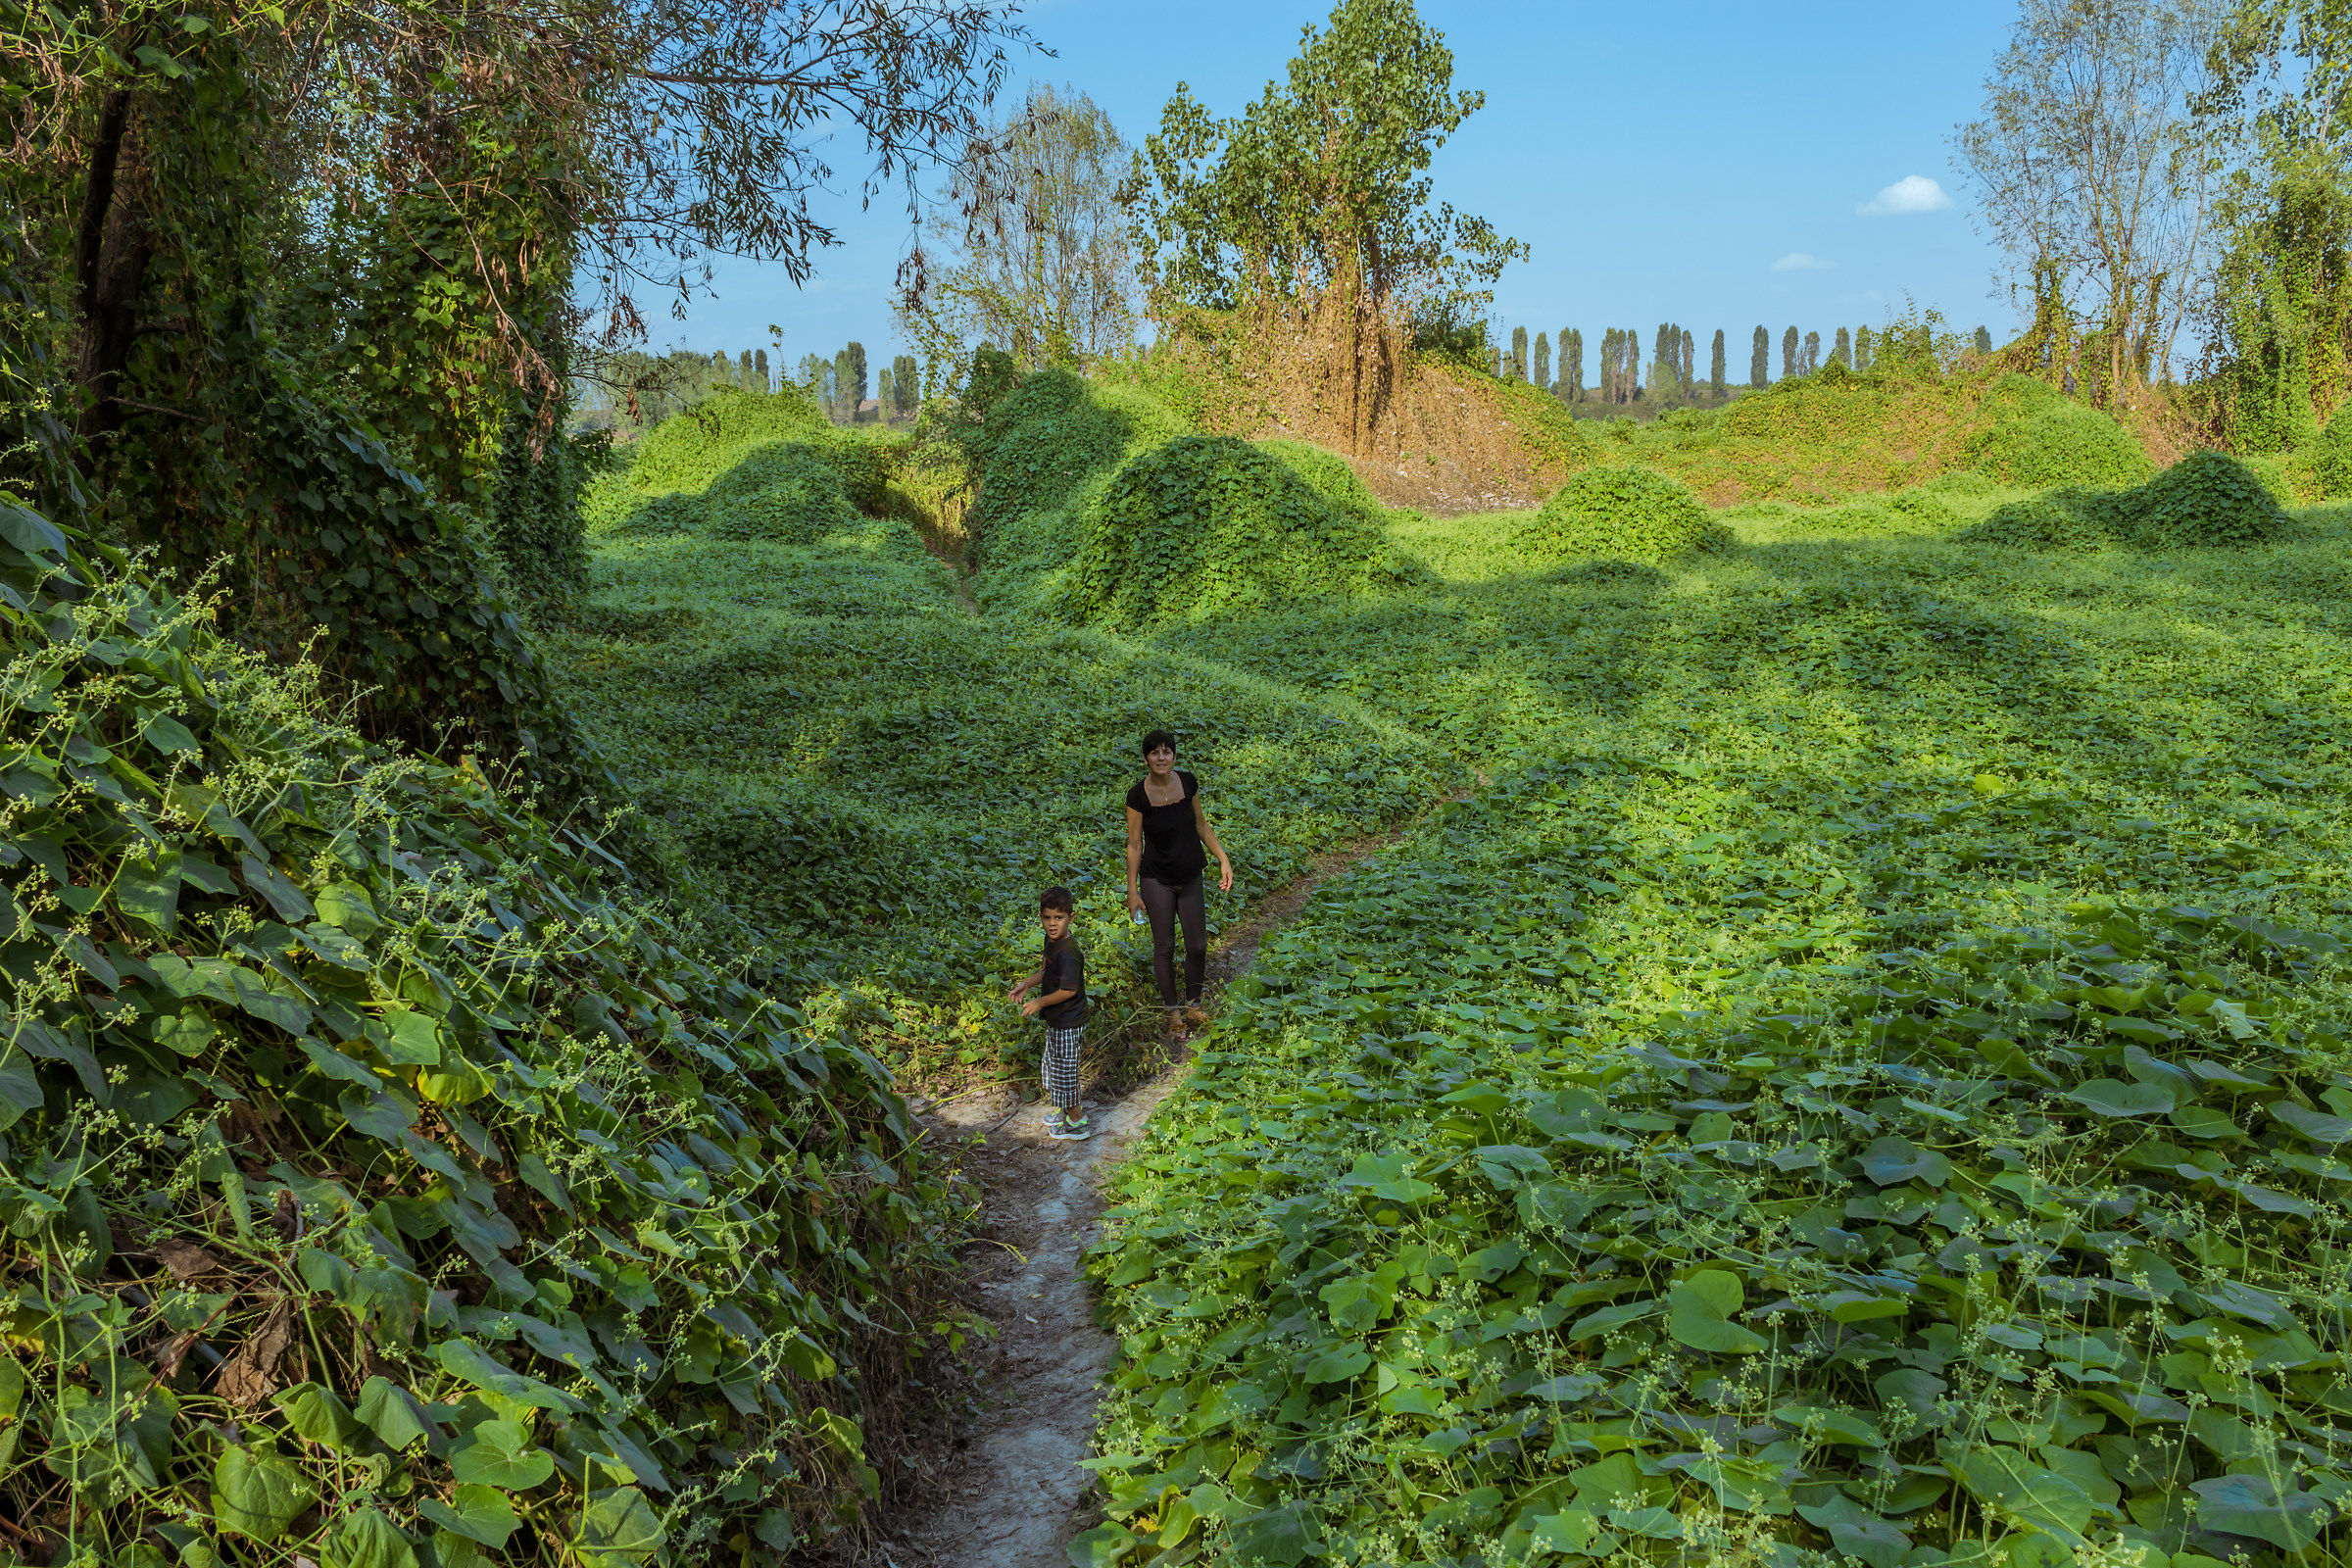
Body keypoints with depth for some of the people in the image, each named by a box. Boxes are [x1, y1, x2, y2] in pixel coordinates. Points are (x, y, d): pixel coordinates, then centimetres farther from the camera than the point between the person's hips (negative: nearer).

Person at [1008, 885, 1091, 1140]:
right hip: (1056, 1020, 10)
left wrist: (1040, 1002, -17)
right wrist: (1027, 984, 4)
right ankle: (1073, 1107, 43)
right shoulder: (1051, 940, 2)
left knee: (1064, 1069, 3)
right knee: (1052, 1064, 24)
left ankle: (1076, 1122, 20)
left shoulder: (1068, 952, -29)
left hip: (1068, 1024, -10)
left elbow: (1068, 990, -28)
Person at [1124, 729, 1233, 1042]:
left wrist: (1224, 860, 3)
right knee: (1164, 948, 4)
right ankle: (1173, 1013, 21)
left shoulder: (1188, 783, -5)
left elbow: (1201, 825, 8)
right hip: (1157, 880, -3)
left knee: (1197, 947, 7)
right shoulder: (1138, 796, -14)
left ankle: (1193, 1005, 30)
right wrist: (1132, 890, -7)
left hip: (1190, 877, 3)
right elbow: (1134, 845, -8)